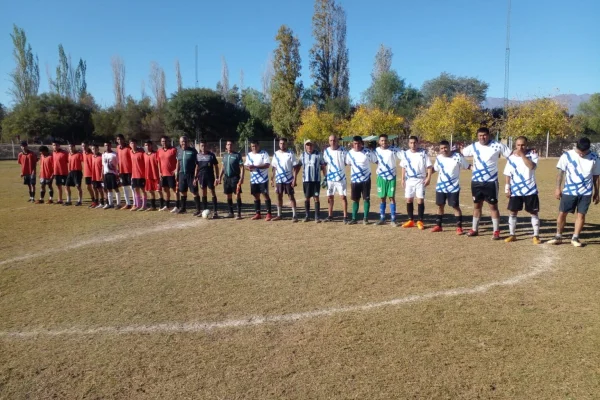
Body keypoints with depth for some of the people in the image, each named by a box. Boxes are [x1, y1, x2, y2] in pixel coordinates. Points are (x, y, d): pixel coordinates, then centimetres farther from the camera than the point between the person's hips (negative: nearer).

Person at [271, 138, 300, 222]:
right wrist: (272, 179, 8)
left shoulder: (291, 153, -6)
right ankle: (279, 215, 19)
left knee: (291, 196, -1)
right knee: (279, 196, 10)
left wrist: (294, 179, -14)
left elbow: (295, 167, -8)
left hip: (289, 179, -4)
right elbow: (274, 168, 12)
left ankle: (294, 215, 2)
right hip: (278, 179, 5)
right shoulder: (276, 154, 7)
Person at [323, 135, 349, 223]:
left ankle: (345, 216, 5)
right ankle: (330, 216, 21)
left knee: (343, 196, -1)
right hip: (330, 177, 4)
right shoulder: (326, 151, 3)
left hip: (341, 177, -3)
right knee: (329, 197, 9)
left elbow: (347, 162, 1)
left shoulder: (343, 150, -7)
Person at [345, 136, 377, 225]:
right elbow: (347, 163, 15)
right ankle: (354, 218, 14)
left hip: (366, 179, -2)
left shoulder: (368, 152, -9)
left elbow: (376, 161, -2)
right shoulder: (350, 153, 0)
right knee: (355, 199, 7)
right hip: (354, 180, 3)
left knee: (366, 198, 2)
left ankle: (365, 218, 12)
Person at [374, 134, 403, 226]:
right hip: (381, 177, 2)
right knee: (382, 198, 7)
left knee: (392, 197, -1)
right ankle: (382, 218, 16)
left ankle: (393, 219, 4)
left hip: (391, 177, -2)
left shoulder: (394, 150, -6)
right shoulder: (376, 151, 3)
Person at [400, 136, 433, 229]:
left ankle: (420, 221, 4)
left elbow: (429, 166, -5)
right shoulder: (406, 154, 5)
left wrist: (428, 178, -14)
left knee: (420, 200, -3)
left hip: (420, 180, -3)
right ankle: (411, 220, 15)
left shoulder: (423, 153, -6)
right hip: (409, 180, 4)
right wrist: (403, 179, 7)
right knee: (409, 200, 5)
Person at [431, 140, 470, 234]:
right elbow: (435, 169, 18)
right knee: (440, 205, 11)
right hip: (440, 186, 4)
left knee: (456, 206, -1)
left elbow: (467, 166, -4)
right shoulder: (439, 158, 2)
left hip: (453, 187, -4)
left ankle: (459, 227, 7)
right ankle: (438, 226, 22)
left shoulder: (457, 156, -10)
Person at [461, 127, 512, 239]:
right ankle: (474, 229, 22)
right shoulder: (473, 147, 1)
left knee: (493, 206, 2)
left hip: (491, 182, -3)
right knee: (477, 205, 13)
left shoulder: (497, 146, -8)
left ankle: (496, 231, 9)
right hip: (476, 181, 3)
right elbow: (461, 153, 16)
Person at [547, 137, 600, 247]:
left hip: (586, 192, 1)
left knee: (581, 214, 2)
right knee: (562, 213, 1)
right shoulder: (567, 155, -5)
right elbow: (561, 172, 0)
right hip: (569, 191, 0)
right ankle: (558, 237, 14)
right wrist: (558, 188, -3)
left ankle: (575, 238, 13)